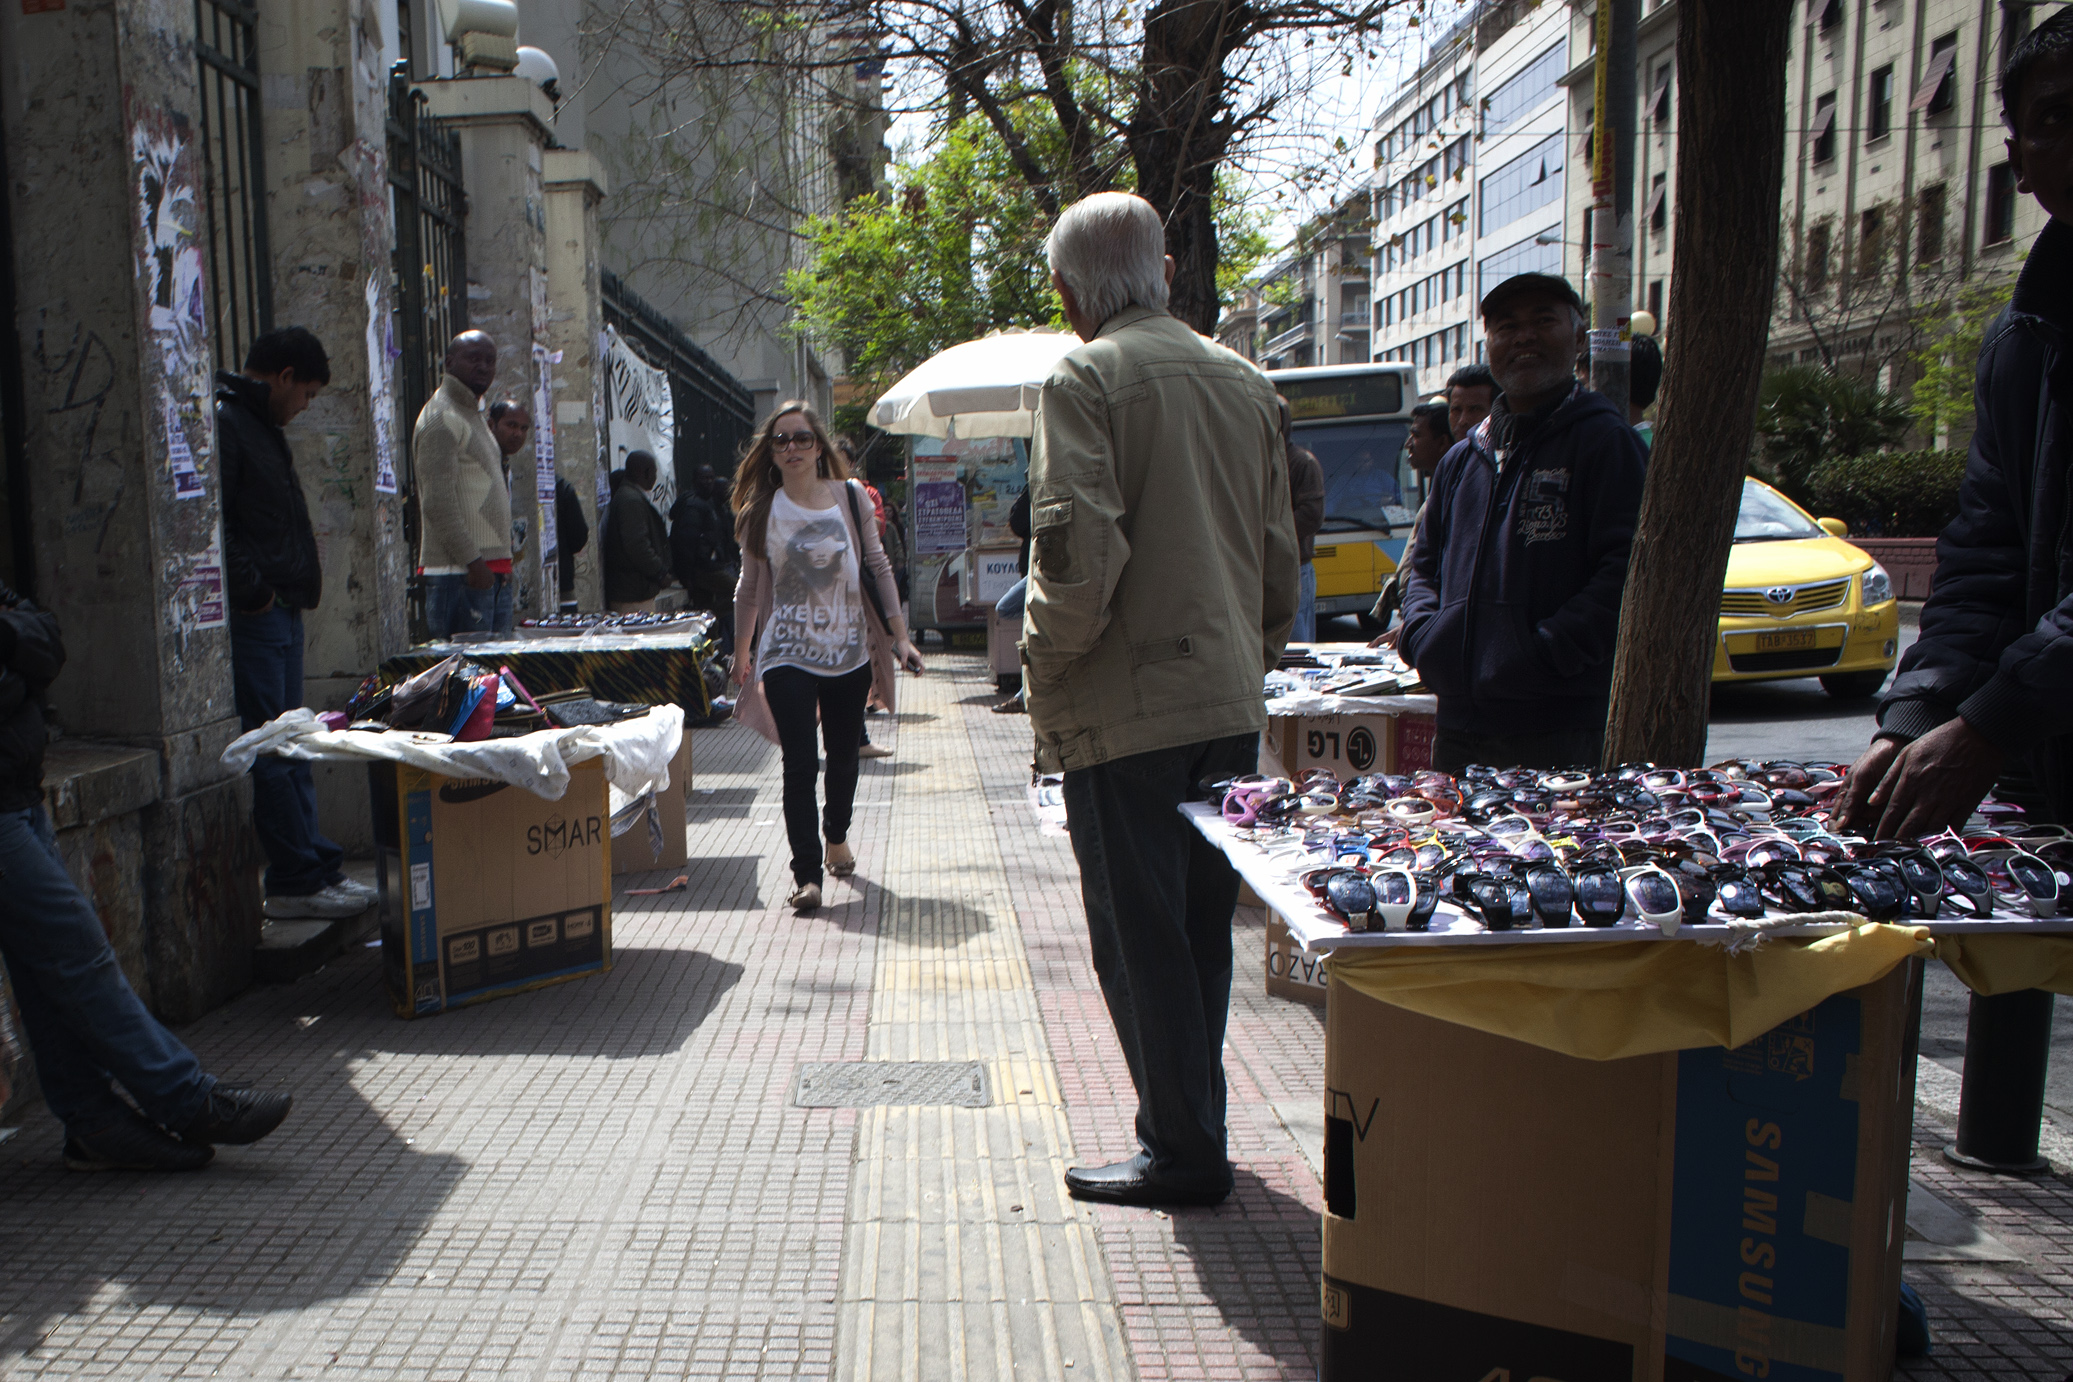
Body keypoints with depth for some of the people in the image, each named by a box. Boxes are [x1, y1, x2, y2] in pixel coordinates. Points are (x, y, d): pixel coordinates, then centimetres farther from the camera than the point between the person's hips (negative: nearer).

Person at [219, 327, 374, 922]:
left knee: (289, 749, 13)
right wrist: (253, 591, -18)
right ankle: (296, 882, 1)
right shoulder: (222, 423, -13)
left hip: (281, 611, 10)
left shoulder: (260, 426, 20)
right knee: (270, 751, -5)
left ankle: (314, 867, 20)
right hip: (253, 618, -10)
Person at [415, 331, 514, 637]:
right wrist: (472, 561, -19)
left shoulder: (473, 415, 22)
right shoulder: (441, 418, -9)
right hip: (460, 575, -9)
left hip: (493, 571, 9)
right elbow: (438, 504, -17)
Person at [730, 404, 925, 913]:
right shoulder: (761, 510, 2)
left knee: (843, 756, 13)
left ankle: (837, 838, 38)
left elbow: (878, 568, 7)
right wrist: (741, 653, 15)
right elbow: (750, 586, 11)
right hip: (788, 654, -1)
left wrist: (899, 635, 3)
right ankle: (807, 874, -8)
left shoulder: (851, 496, 2)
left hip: (849, 650, 2)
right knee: (800, 764, -10)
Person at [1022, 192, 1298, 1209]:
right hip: (1229, 703, 7)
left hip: (1126, 705, -7)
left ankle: (1182, 1153, 12)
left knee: (1139, 935, 3)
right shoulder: (1244, 382, 12)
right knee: (1200, 927, 16)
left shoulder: (1087, 378, -8)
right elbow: (1280, 557, 14)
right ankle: (1191, 1126, 28)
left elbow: (1079, 553, -19)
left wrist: (1045, 664, -5)